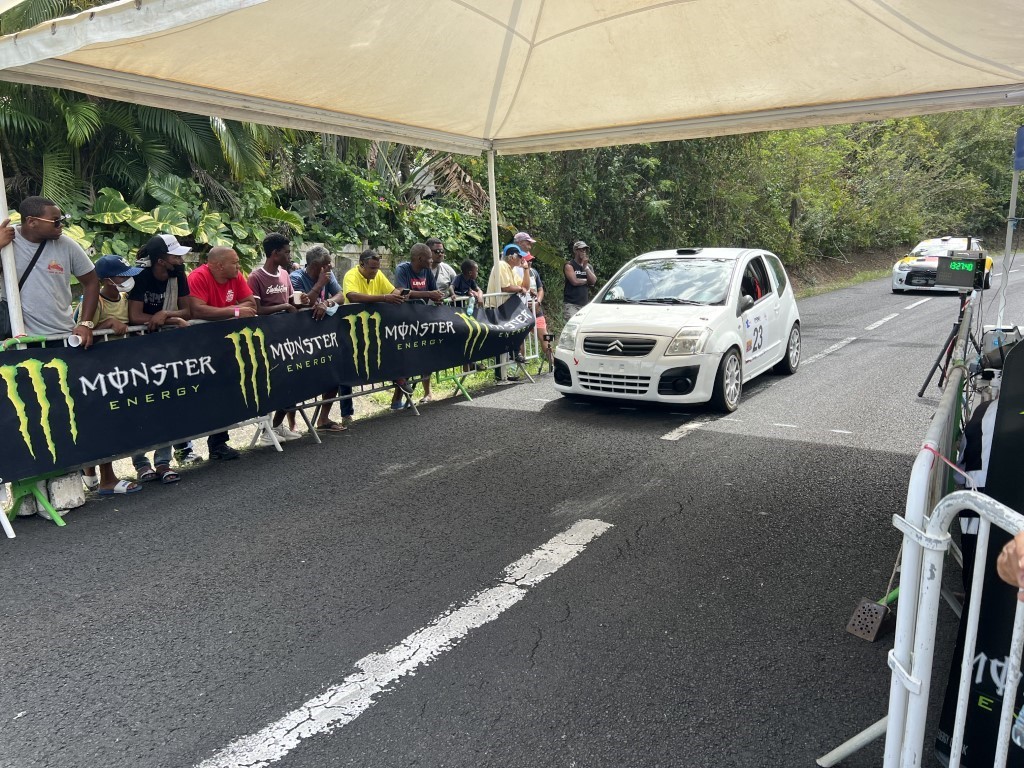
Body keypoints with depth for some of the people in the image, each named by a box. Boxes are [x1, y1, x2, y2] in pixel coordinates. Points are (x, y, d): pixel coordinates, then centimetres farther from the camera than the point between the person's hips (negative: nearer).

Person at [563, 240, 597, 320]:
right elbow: (574, 281, -16)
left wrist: (585, 266, -4)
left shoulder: (588, 266, 17)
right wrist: (587, 281, 1)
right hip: (571, 304, -5)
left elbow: (594, 281, 2)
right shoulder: (569, 265, -2)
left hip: (584, 304, 5)